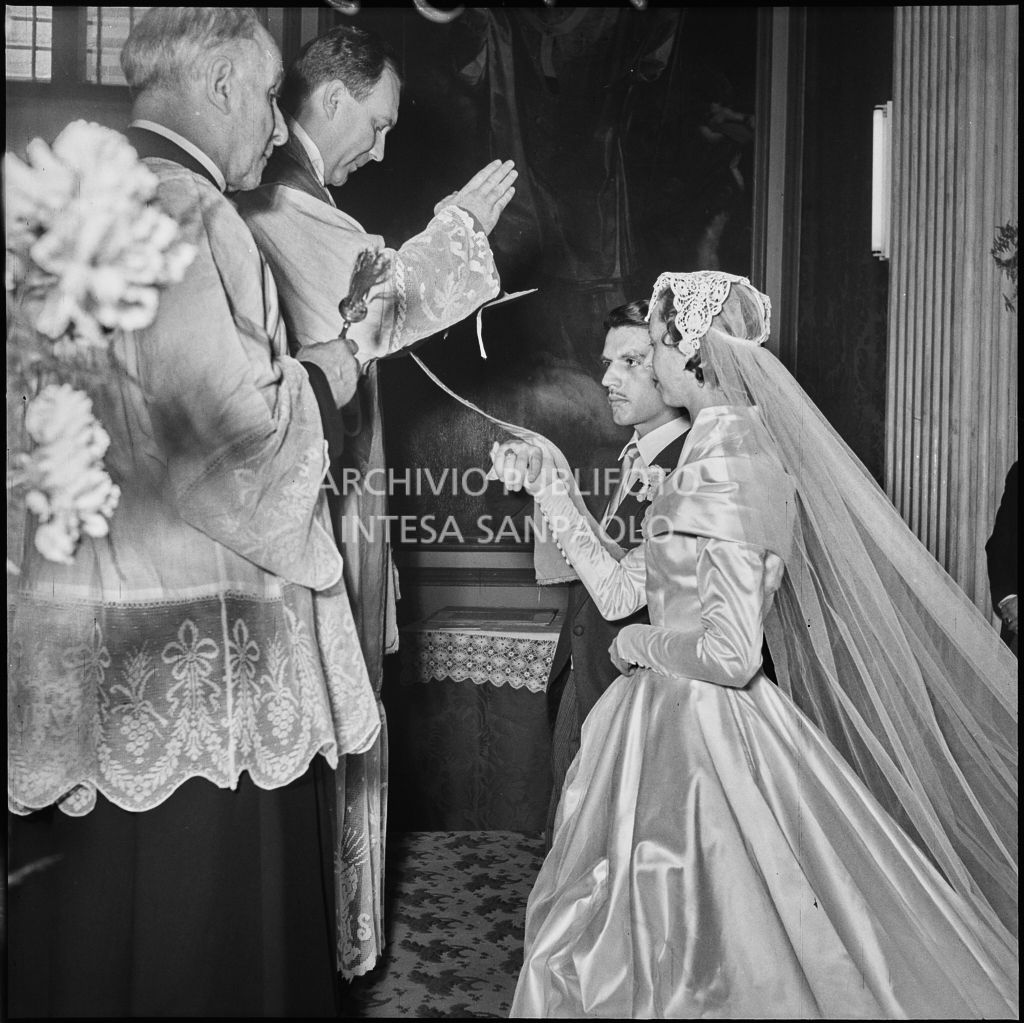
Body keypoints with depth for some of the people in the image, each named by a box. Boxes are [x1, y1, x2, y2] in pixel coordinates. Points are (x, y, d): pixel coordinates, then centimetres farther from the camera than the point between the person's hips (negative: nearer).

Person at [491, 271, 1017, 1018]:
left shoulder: (726, 458, -20)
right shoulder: (722, 445, 8)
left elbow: (731, 654, -25)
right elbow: (618, 591, 9)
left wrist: (639, 645, -8)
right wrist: (548, 487, 11)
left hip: (696, 734, -9)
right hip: (682, 722, 9)